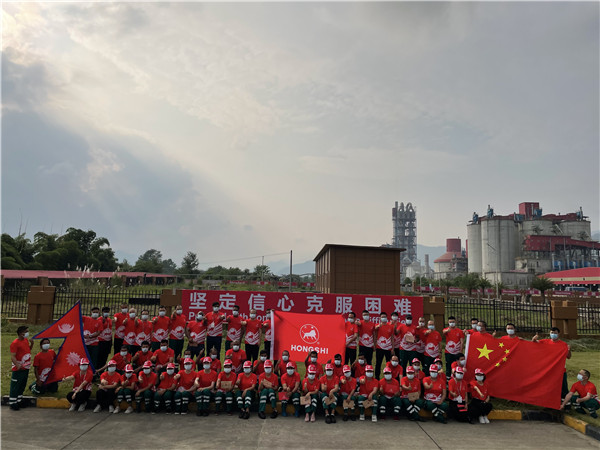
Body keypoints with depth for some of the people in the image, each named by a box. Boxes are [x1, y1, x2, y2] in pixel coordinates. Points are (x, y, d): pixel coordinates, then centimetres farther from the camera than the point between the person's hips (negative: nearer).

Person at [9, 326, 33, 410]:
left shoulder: (26, 340, 7)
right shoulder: (15, 343, -19)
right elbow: (12, 356, -25)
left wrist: (31, 343, 4)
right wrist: (17, 365, -39)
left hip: (26, 368, 8)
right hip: (18, 370, -8)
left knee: (22, 386, 19)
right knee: (15, 387, 2)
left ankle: (19, 401, 32)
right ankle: (12, 403, 15)